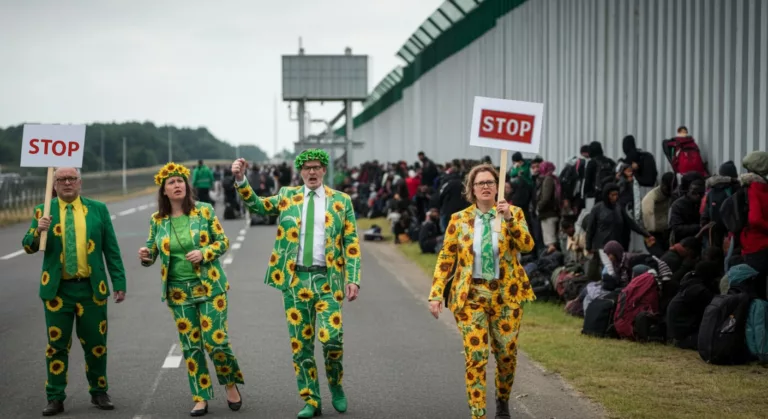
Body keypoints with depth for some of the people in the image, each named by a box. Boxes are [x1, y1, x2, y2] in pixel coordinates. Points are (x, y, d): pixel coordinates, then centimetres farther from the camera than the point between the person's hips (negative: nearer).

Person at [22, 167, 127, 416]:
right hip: (57, 289, 0)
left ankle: (99, 393, 21)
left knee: (96, 344, 7)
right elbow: (29, 247, 0)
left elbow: (111, 249, 5)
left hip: (92, 288, 0)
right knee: (57, 345, 2)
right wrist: (38, 231, -21)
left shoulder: (98, 209, 4)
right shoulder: (44, 211, 4)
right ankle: (55, 399, 10)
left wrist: (119, 282, 1)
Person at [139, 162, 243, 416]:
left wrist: (203, 253, -18)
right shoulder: (157, 220, 2)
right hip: (179, 292, 2)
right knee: (191, 346, 4)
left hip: (210, 287, -2)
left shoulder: (204, 211, -4)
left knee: (216, 341, -7)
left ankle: (231, 384, 19)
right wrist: (145, 256, -16)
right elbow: (152, 252, 7)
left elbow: (223, 241, -1)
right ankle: (201, 398, 14)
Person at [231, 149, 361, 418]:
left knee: (331, 337, -14)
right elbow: (258, 205, -2)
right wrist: (240, 179, -17)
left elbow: (351, 244, 4)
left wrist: (353, 279, -5)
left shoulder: (341, 201, 6)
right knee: (301, 343, 3)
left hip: (327, 278, -1)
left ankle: (336, 386, 14)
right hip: (296, 278, 2)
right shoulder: (287, 196, 10)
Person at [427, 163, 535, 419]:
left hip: (506, 295, 1)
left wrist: (509, 219, -26)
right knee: (475, 357, -9)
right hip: (471, 296, -1)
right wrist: (436, 294, -4)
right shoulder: (459, 220, 1)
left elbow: (527, 246, -14)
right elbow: (445, 259, 3)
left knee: (507, 354, 10)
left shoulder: (513, 214, 1)